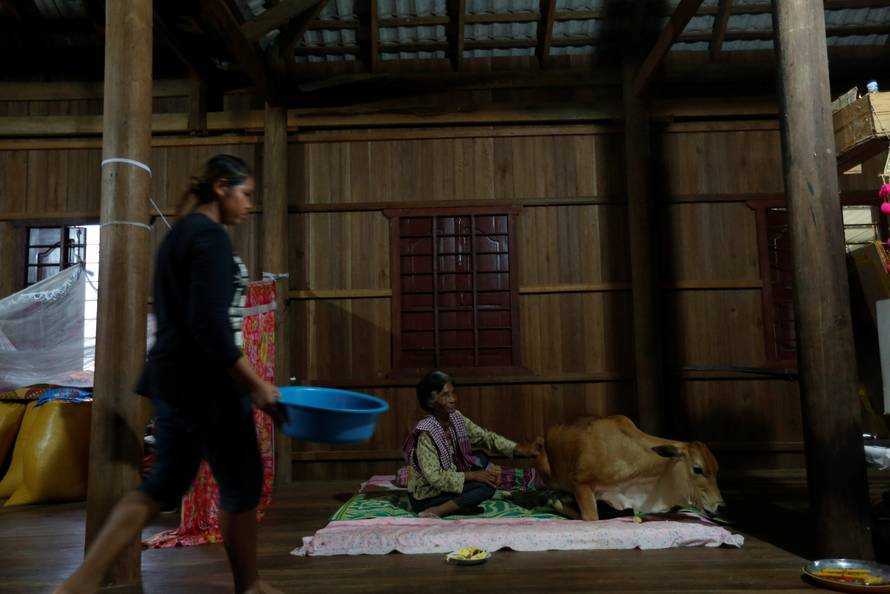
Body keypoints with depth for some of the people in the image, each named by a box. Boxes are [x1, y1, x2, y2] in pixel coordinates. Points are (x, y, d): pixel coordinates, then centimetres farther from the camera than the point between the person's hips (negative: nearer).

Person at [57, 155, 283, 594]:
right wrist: (256, 384, -19)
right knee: (242, 487, 7)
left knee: (163, 485, 15)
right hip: (206, 384, -9)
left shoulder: (179, 233, 15)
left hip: (174, 378, 9)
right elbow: (209, 325, -23)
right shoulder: (210, 236, -15)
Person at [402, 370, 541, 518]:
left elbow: (486, 437, 0)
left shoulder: (456, 419, -4)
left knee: (482, 459, 10)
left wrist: (518, 449, -12)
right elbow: (435, 477, -28)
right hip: (426, 496, -8)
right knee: (488, 486, -17)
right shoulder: (425, 433, -26)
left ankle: (459, 504, -3)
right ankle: (435, 512, -18)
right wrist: (472, 475, -24)